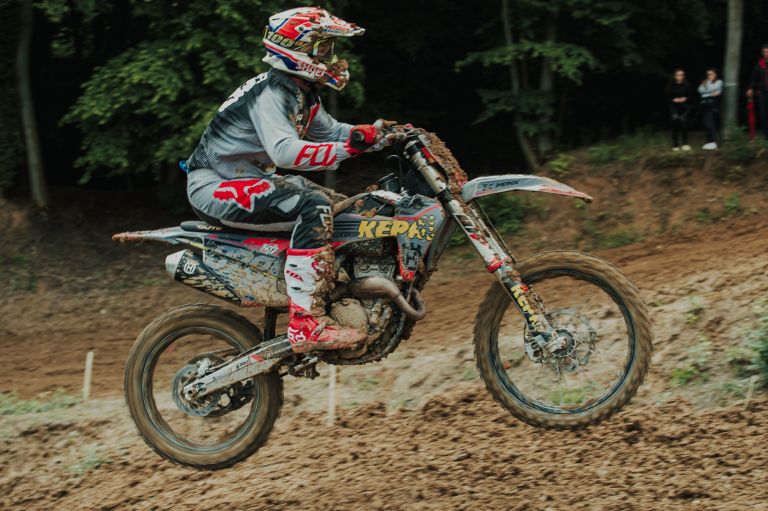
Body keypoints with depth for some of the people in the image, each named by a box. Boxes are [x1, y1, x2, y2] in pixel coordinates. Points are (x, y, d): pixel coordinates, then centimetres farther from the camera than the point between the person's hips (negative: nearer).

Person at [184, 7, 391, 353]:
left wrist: (374, 132, 5)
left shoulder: (302, 94, 10)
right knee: (314, 206, -29)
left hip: (248, 180, 11)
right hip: (214, 186, -11)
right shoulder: (270, 93, -20)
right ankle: (306, 325, -35)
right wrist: (350, 147, -37)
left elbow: (328, 131, 23)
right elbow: (284, 152, -35)